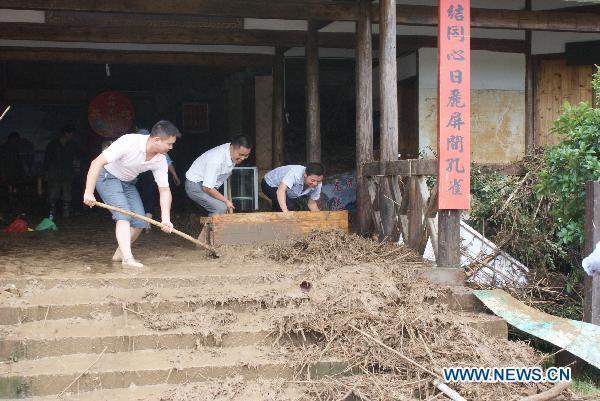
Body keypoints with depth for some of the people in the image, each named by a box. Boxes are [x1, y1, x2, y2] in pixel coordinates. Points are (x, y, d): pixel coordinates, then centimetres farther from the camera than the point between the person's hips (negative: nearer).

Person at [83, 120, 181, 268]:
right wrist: (89, 192, -39)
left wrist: (166, 219, -21)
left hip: (128, 183, 7)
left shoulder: (160, 160, -14)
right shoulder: (129, 142, -34)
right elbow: (97, 162, -34)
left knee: (140, 222, 0)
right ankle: (128, 259, -27)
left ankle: (119, 254, 22)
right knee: (124, 215, -23)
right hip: (107, 176, -7)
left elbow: (164, 190, -9)